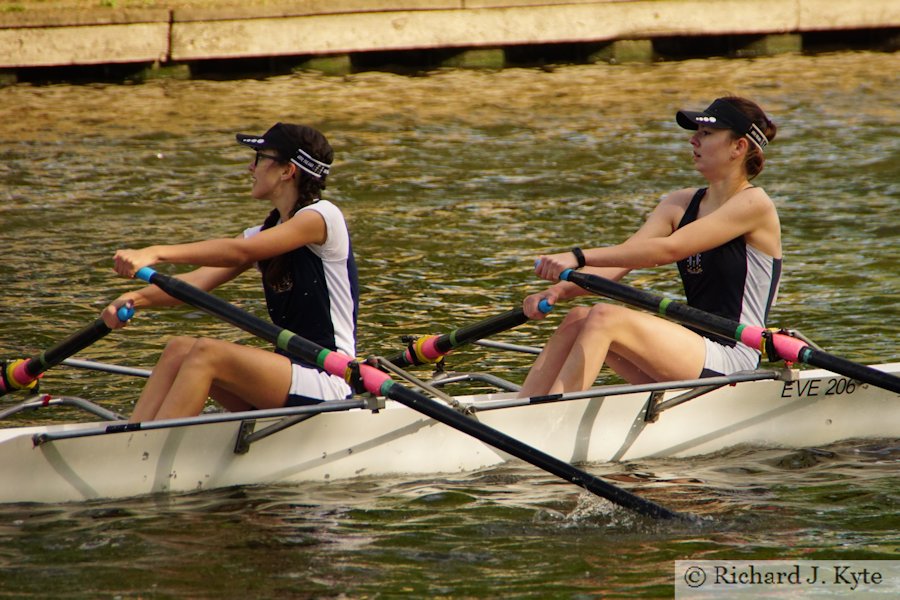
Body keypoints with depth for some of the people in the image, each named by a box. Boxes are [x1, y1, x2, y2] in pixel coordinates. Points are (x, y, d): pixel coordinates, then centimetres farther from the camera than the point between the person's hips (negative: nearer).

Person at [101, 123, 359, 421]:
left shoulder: (321, 216, -10)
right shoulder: (263, 234, 15)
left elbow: (239, 252, -24)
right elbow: (201, 279, 1)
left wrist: (156, 253, -33)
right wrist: (138, 298, -17)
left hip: (327, 382, -8)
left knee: (206, 352, -25)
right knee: (179, 349, -9)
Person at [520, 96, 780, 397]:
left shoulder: (754, 203, -9)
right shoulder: (680, 204, 14)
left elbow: (669, 249, -20)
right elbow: (621, 259, 2)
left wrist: (580, 257, -25)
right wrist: (559, 290, -16)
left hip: (733, 365, -8)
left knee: (604, 318, -24)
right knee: (577, 319, -10)